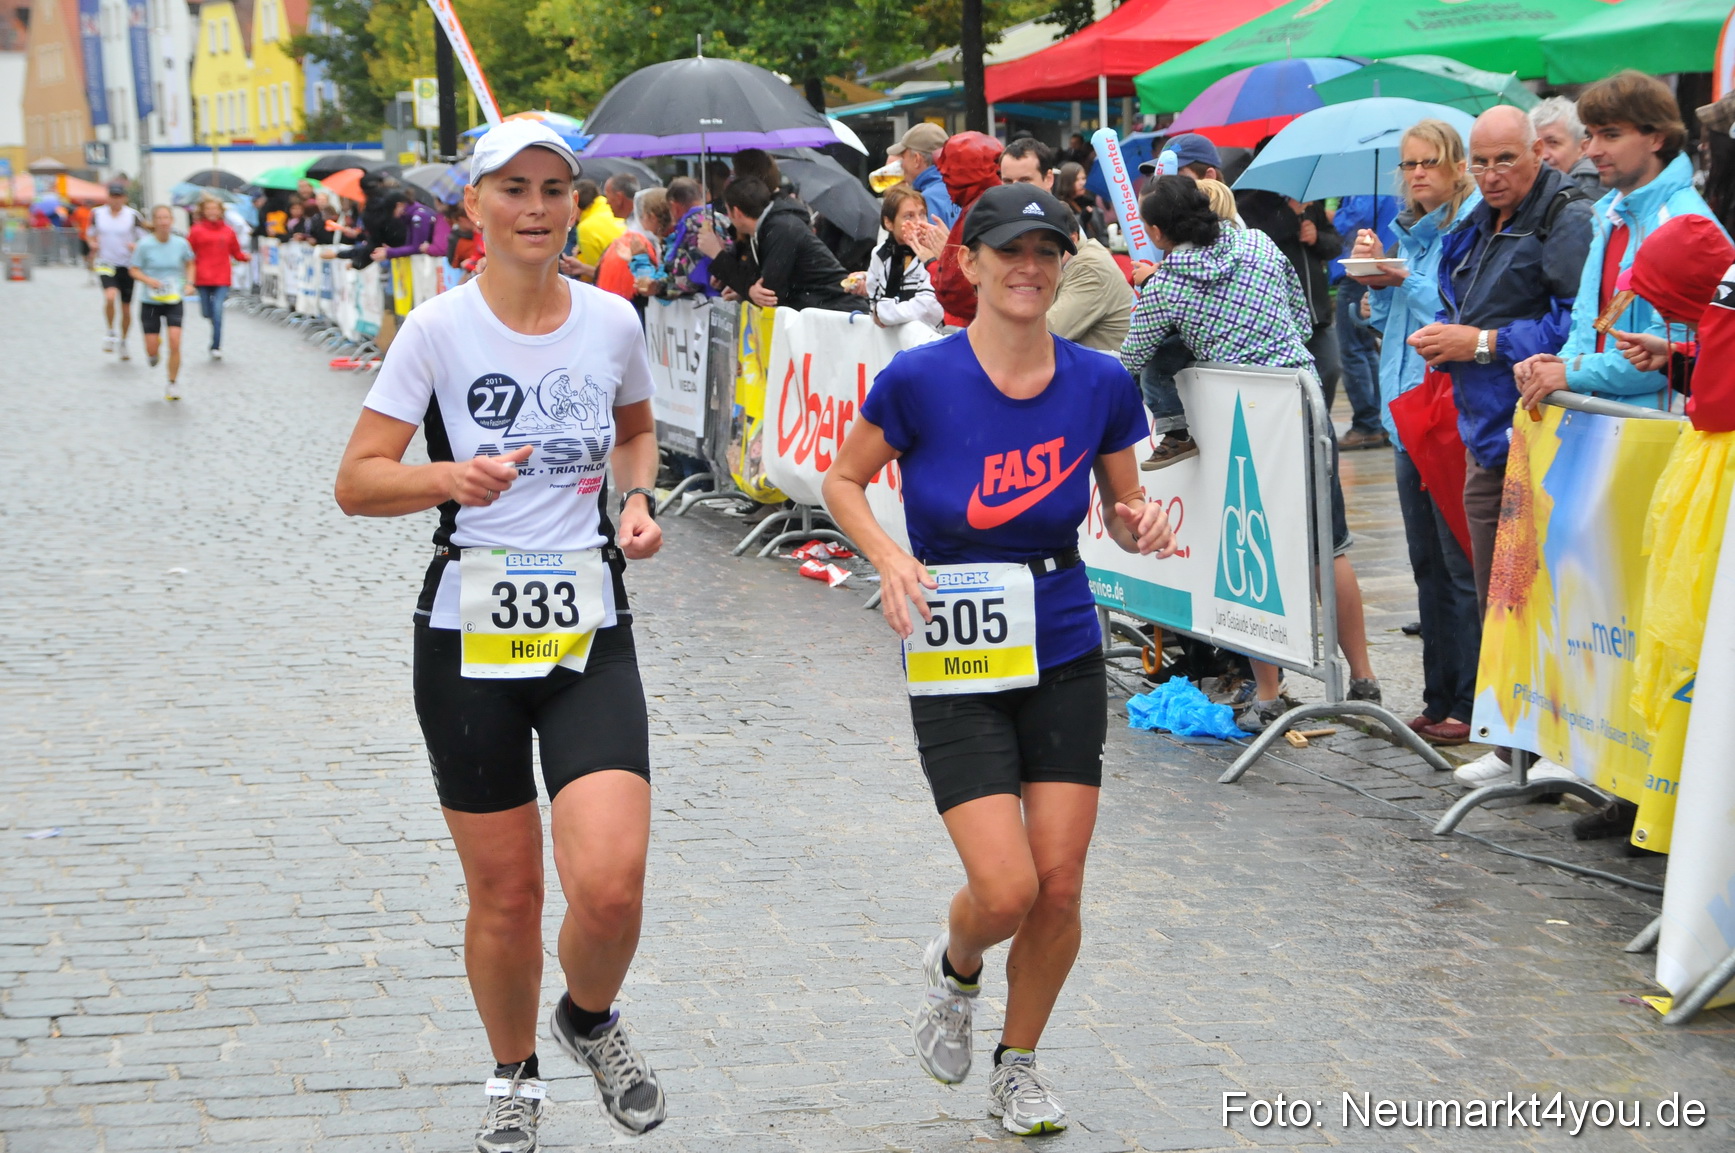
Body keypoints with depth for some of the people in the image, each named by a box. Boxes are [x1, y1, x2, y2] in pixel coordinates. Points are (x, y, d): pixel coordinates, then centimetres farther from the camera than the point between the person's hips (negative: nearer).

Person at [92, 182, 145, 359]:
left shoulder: (133, 215, -5)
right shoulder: (98, 214, 2)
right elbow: (91, 235, 16)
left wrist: (136, 247, -23)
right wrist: (94, 245, -6)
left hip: (127, 266, 0)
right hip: (106, 265, 0)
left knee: (126, 309, 7)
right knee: (110, 296, -27)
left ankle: (123, 342, 29)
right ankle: (111, 333, -6)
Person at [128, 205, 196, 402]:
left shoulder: (181, 244, -5)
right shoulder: (145, 244, -11)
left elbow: (189, 264, 14)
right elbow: (134, 271, -3)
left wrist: (189, 283, -1)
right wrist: (149, 280, -22)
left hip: (174, 301, 1)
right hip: (151, 302, -1)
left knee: (174, 343, -13)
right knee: (152, 349, -1)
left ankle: (172, 384, 5)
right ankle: (152, 354, 38)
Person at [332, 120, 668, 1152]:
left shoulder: (613, 320, 3)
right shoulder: (440, 328, -5)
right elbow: (357, 482, -5)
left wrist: (638, 500, 4)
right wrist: (450, 476, -23)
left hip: (591, 636, 1)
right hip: (469, 635, -1)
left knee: (611, 882, -16)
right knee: (505, 894, 5)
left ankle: (590, 1019, 18)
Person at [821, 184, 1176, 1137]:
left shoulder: (1101, 384, -4)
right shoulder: (919, 379, -13)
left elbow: (1122, 511, 9)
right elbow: (843, 481, 1)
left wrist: (1142, 529, -14)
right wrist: (890, 559, -16)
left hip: (1064, 656, 3)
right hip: (955, 665, -3)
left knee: (1060, 886, 2)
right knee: (1007, 891, -11)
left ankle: (1018, 1066, 27)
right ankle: (955, 968, 27)